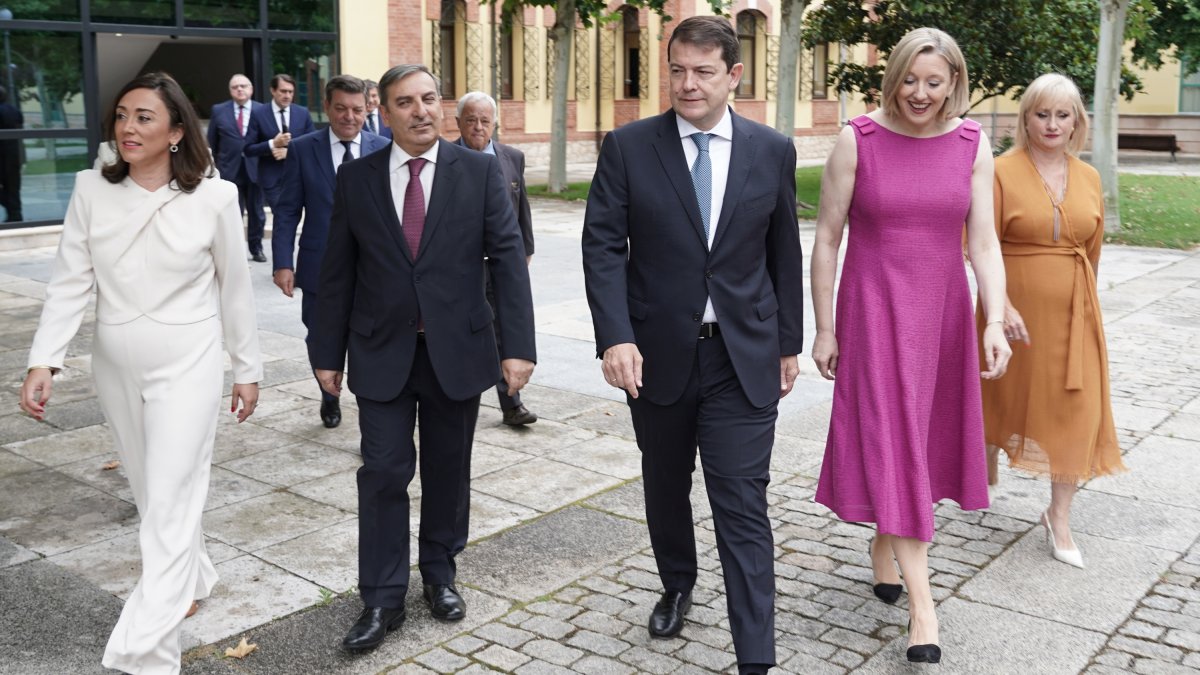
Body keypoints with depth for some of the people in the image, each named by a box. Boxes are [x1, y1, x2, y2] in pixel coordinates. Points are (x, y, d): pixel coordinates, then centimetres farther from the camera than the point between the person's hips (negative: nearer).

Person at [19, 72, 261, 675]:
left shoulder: (214, 197, -10)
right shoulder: (92, 189, -3)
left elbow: (234, 289, -1)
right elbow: (69, 282, -2)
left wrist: (248, 368, 4)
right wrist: (44, 361, -12)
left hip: (187, 368, -4)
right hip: (116, 369, 4)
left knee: (169, 508, -6)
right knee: (150, 492, 19)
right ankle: (194, 579, 44)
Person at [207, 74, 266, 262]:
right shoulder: (219, 111, 4)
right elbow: (212, 142, 9)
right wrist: (215, 166, 8)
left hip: (254, 169, 1)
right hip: (229, 170, 0)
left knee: (256, 213, 11)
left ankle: (256, 248, 24)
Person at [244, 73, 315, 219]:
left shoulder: (303, 113, 5)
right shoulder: (258, 114, -2)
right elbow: (248, 150, -3)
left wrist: (290, 151, -11)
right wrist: (272, 144, -18)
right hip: (272, 179, -2)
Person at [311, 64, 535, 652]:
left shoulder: (479, 171, -3)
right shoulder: (355, 179, 1)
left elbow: (508, 259, -5)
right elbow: (338, 272, 4)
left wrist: (517, 345, -11)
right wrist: (328, 352, 4)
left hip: (457, 349, 0)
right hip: (382, 353, 0)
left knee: (448, 469, 12)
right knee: (383, 472, 0)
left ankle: (439, 572, 32)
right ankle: (382, 598, 13)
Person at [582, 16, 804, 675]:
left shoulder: (772, 151, 1)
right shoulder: (628, 147, -3)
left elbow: (783, 253, 8)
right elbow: (603, 246, -7)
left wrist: (788, 343, 9)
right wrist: (615, 336, -18)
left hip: (745, 356, -1)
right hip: (657, 353, 1)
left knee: (742, 507, -4)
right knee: (665, 488, 19)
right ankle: (676, 587, 46)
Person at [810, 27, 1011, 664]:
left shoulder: (972, 145, 0)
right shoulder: (858, 140, -8)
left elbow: (983, 243, -2)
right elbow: (826, 238, -5)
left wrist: (995, 320, -15)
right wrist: (823, 328, -5)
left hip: (943, 311, 4)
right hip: (874, 309, -3)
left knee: (923, 438, 13)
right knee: (892, 440, -6)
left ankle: (884, 541, 38)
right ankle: (921, 602, -3)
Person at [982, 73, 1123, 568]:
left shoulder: (1088, 178, 6)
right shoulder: (1002, 172, -8)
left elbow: (1093, 248, 13)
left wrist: (1086, 301, 14)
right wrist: (1002, 306, -21)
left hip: (1072, 311, 4)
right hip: (1016, 307, -4)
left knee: (1076, 408, 1)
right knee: (1004, 396, 13)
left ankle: (1059, 517, 12)